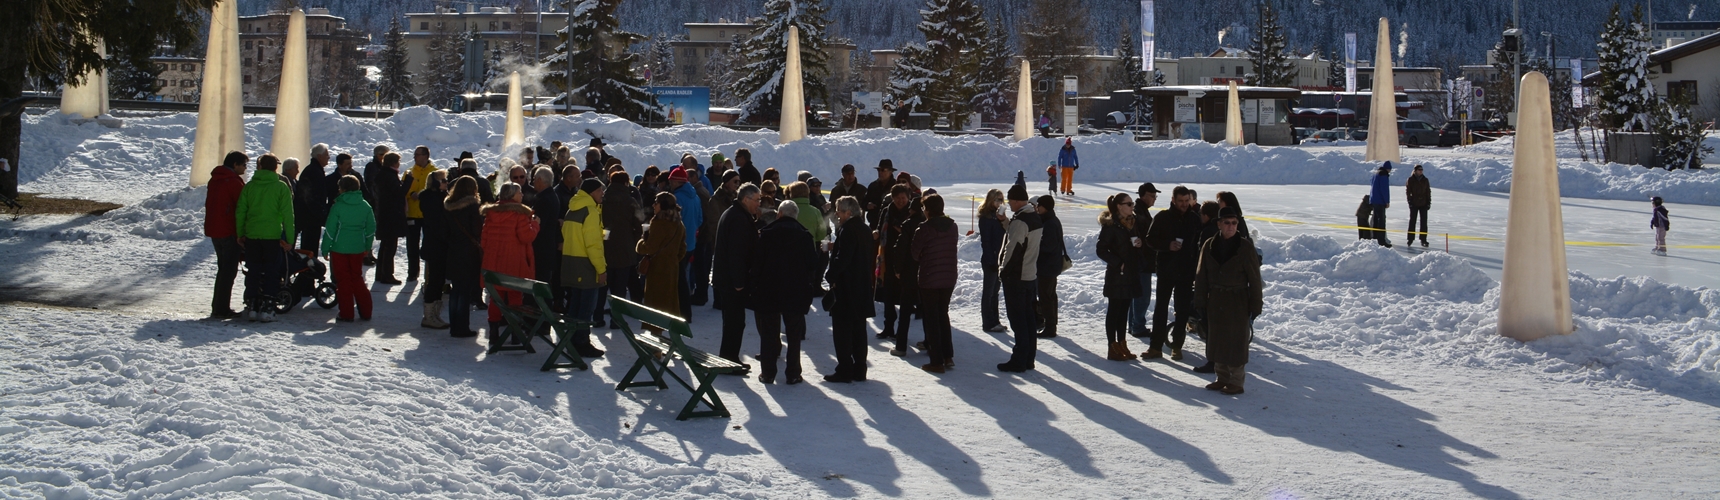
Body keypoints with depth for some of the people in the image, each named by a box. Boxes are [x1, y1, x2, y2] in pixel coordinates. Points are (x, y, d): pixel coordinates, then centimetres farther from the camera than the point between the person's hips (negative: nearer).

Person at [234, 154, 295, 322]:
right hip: (273, 237, -2)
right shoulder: (281, 187, -3)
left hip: (251, 237, 2)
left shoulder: (249, 186, 4)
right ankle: (267, 308, 0)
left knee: (253, 272, 11)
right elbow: (287, 215, -6)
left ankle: (253, 306, 12)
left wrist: (240, 234, 12)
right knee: (271, 273, 4)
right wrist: (289, 238, -2)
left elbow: (240, 211, 4)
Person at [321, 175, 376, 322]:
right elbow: (371, 228, 7)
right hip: (358, 249, 4)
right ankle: (365, 312, 14)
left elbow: (330, 230, -9)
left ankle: (346, 313, 4)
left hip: (339, 249, -4)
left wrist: (325, 249, 0)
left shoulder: (338, 206, -11)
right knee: (357, 278, 15)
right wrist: (367, 246, 18)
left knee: (343, 280, 4)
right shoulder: (365, 206, 1)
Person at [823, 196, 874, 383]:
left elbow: (842, 259, -23)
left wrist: (830, 276, -11)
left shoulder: (847, 230, -17)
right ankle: (859, 370, 17)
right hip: (862, 288, 9)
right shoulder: (865, 230, 11)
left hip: (845, 289, -9)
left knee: (842, 331, -3)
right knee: (858, 330, 14)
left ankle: (844, 371, -3)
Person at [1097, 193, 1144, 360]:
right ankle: (1112, 348, 3)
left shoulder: (1134, 223, 12)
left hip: (1131, 273, 7)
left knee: (1124, 310, 11)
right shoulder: (1110, 225, -11)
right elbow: (1101, 249, -13)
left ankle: (1122, 345, 17)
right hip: (1116, 274, -7)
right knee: (1114, 310, -1)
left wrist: (1140, 244, -1)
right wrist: (1118, 263, -16)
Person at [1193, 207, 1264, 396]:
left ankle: (1236, 382, 8)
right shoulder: (1209, 246, 1)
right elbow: (1201, 277, 5)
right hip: (1215, 302, 4)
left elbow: (1254, 279, -7)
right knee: (1217, 341, 10)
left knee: (1235, 342, 0)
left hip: (1238, 302, -4)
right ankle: (1222, 378, 22)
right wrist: (1200, 302, 2)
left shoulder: (1245, 247, -9)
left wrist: (1255, 306, -9)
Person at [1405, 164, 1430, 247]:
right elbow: (1408, 191, -1)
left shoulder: (1425, 180, 7)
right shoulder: (1410, 180, -1)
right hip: (1414, 204, -2)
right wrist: (1410, 201, -9)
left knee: (1424, 222, 0)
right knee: (1412, 221, 2)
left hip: (1423, 204, 2)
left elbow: (1428, 191, 10)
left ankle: (1423, 240, 3)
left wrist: (1429, 202, 3)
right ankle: (1410, 238, 10)